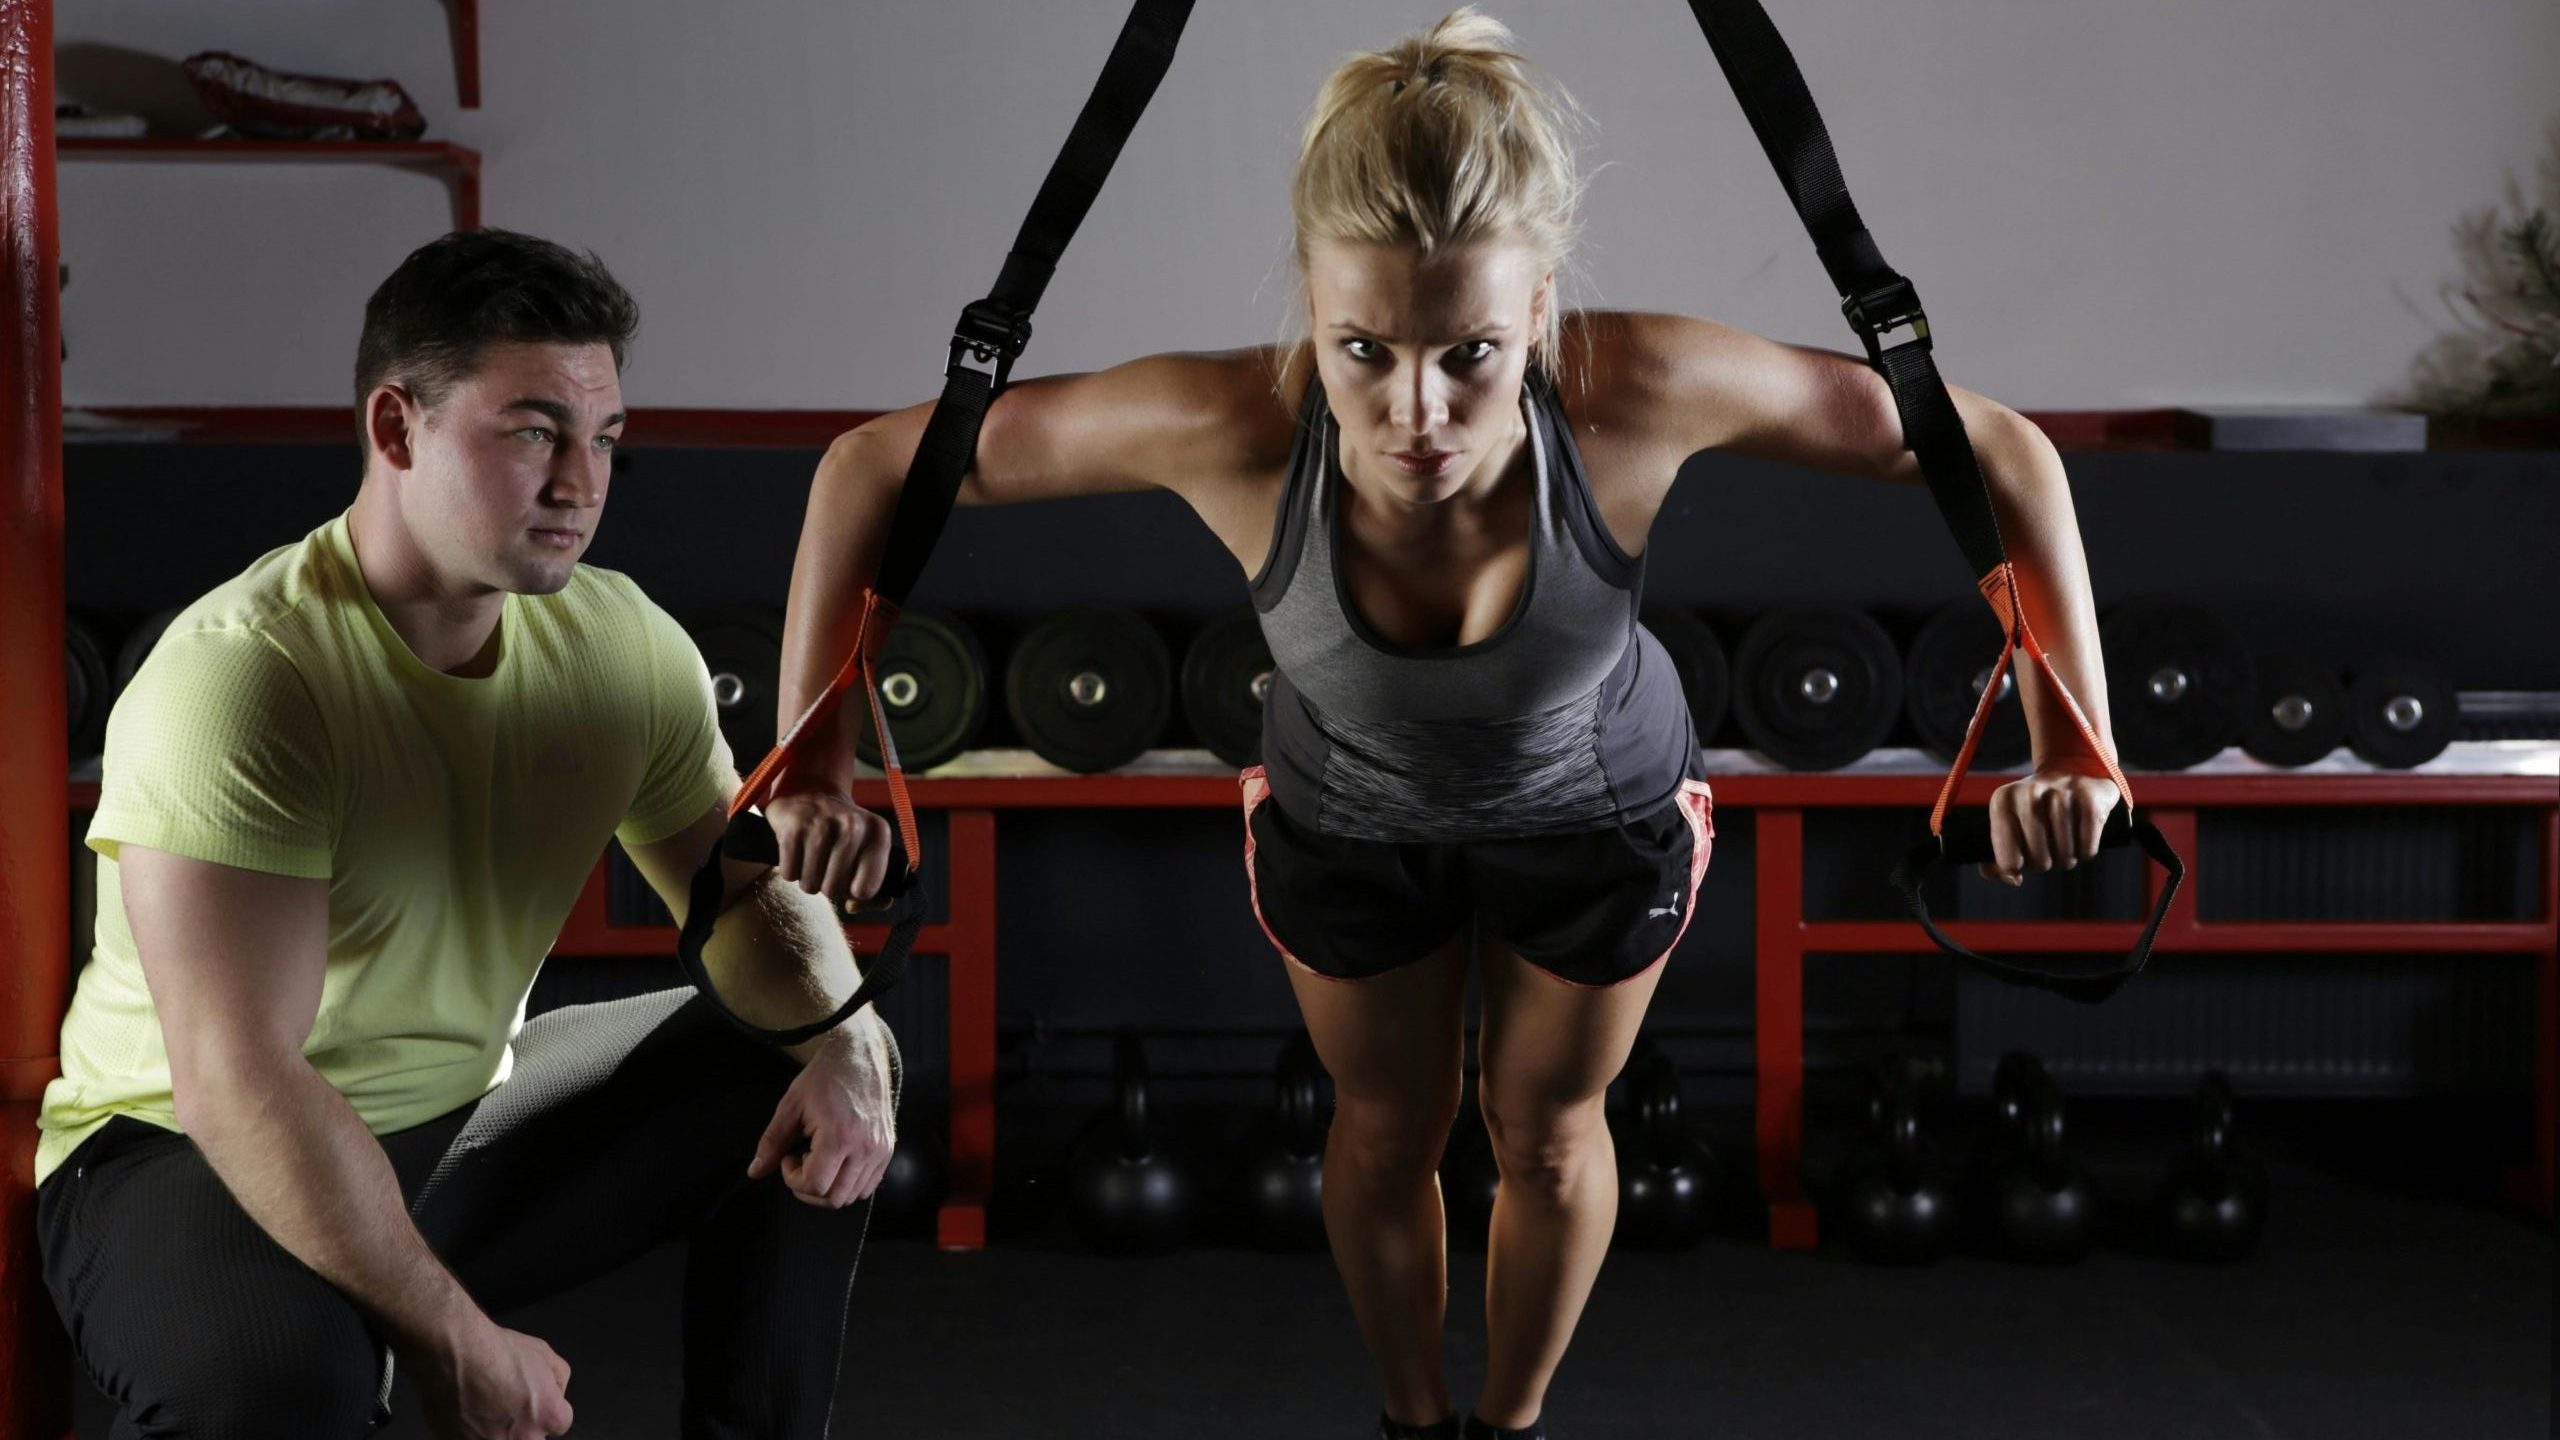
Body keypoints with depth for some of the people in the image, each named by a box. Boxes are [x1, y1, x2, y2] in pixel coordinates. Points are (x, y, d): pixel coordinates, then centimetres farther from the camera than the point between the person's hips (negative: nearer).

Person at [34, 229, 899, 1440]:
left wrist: (843, 1039, -18)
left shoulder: (622, 644, -5)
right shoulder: (238, 679, -27)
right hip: (191, 1160, -7)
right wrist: (452, 1339, -27)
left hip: (463, 1116, 7)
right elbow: (243, 1084, -30)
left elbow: (745, 891, 5)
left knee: (814, 1099, 0)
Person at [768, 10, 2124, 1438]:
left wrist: (2075, 748, -36)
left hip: (1601, 815, 0)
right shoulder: (1235, 428, -42)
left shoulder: (1637, 393, -43)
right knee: (1387, 1130, 26)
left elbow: (1999, 452, -31)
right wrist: (816, 770, -31)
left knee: (1549, 1132, 25)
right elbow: (873, 470, -30)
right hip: (1347, 823, 0)